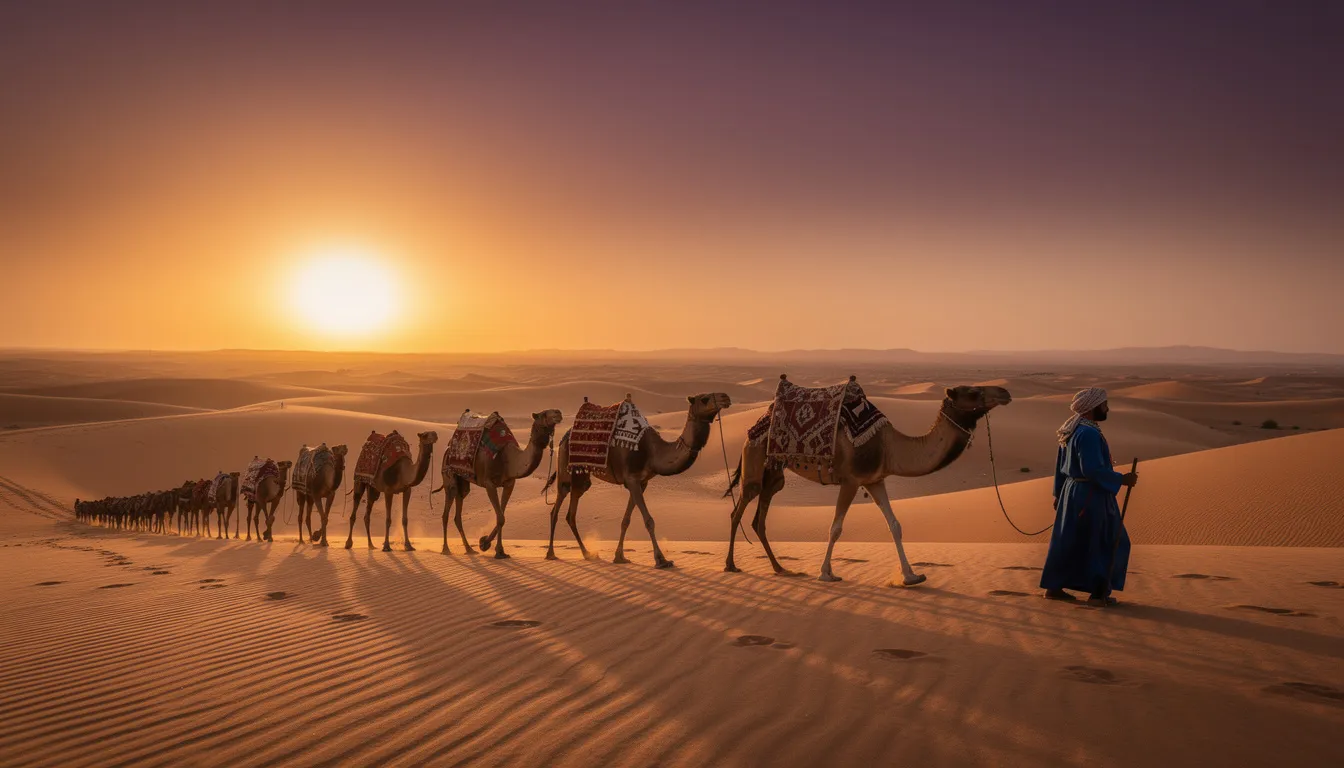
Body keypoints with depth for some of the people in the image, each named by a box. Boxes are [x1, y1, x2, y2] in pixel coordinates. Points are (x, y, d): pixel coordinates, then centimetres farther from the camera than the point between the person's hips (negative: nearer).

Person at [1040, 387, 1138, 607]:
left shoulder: (1074, 430, 11)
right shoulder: (1088, 433, -21)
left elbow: (1061, 465, 16)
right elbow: (1092, 469, -25)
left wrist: (1059, 493, 21)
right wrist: (1121, 480, -16)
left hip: (1073, 491, 10)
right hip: (1089, 495, -9)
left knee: (1070, 541, 14)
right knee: (1108, 543, 3)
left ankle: (1053, 587, 19)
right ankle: (1098, 593, 7)